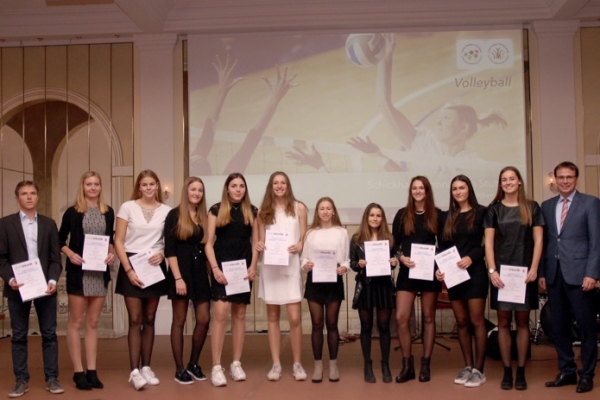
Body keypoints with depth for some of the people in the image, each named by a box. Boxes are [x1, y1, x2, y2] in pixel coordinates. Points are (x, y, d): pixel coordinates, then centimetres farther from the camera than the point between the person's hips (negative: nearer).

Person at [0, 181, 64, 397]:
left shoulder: (49, 224, 9)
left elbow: (55, 257, 5)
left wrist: (53, 280, -10)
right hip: (18, 287, -1)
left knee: (49, 334, 4)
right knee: (19, 336, 4)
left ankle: (51, 378, 11)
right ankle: (21, 380, 12)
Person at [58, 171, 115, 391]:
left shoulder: (108, 212, 7)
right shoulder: (72, 212, -2)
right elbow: (60, 239, 4)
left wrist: (111, 253, -3)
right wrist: (70, 254, -13)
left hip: (100, 271, 4)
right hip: (78, 271, -3)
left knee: (93, 322, 9)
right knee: (76, 321, 2)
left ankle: (92, 370, 15)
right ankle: (78, 372, 7)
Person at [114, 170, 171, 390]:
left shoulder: (166, 210, 3)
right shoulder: (127, 207, -2)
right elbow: (118, 242, -4)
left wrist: (162, 254, -12)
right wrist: (128, 269, -12)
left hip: (155, 267, 2)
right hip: (132, 266, -2)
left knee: (149, 319, 8)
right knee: (135, 320, -4)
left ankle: (146, 367, 16)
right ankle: (134, 370, -1)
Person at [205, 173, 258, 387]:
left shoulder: (252, 211, 9)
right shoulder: (216, 210, 2)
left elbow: (255, 241, 10)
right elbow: (209, 243, -1)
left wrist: (253, 266, -3)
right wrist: (215, 268, -12)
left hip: (243, 267, 3)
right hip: (222, 266, -3)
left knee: (240, 315, 7)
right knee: (220, 313, -13)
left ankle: (236, 364, 16)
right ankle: (216, 367, -8)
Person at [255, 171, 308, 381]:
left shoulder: (299, 208, 4)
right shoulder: (263, 211, 8)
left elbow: (304, 238, 4)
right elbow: (261, 240, 9)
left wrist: (299, 246, -17)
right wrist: (259, 246, -13)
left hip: (291, 265, -2)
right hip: (270, 267, 2)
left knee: (294, 317, -7)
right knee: (273, 316, 7)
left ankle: (297, 364, 6)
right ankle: (276, 364, 14)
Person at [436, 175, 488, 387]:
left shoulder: (481, 212, 0)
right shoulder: (449, 216, 12)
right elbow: (443, 245, 10)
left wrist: (471, 257, -19)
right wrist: (439, 268, -4)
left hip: (475, 272, -4)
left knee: (476, 320, -3)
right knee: (461, 322, 8)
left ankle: (478, 370, 4)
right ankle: (467, 367, 16)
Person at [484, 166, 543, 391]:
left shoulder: (532, 208, 6)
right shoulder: (494, 209, 6)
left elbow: (538, 240, 2)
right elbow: (489, 243, 1)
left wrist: (534, 269, -8)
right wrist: (492, 270, -9)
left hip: (524, 271, 0)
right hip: (501, 271, 0)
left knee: (522, 321, 3)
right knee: (503, 322, 1)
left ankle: (521, 372, 10)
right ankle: (507, 371, 8)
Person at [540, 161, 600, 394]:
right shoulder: (546, 206, 14)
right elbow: (544, 241, 11)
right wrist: (542, 272, 4)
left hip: (579, 274, -4)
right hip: (554, 274, 4)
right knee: (559, 327, 9)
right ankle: (566, 371, 21)